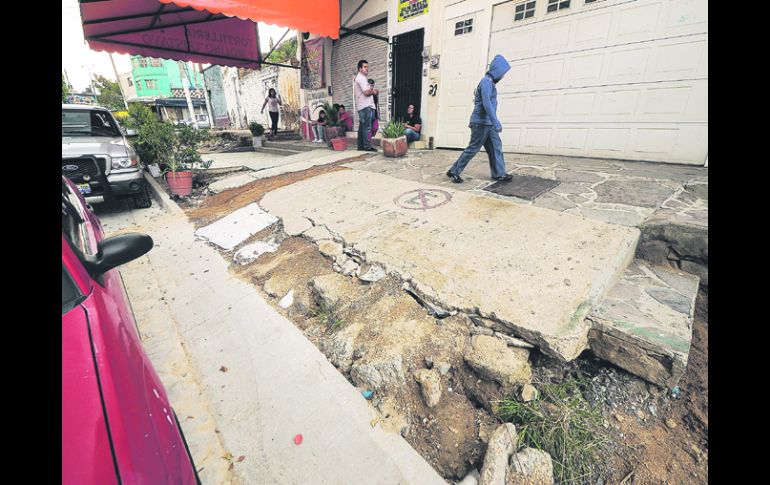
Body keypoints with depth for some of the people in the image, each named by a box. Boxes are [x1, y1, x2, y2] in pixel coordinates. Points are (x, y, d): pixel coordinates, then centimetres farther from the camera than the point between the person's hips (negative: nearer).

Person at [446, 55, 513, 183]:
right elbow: (487, 104, -24)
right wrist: (496, 123, -27)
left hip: (487, 123, 9)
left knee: (496, 147, 8)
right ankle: (454, 171, 2)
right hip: (481, 122, -9)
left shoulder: (490, 82, 17)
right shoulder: (486, 81, -14)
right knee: (473, 148, -5)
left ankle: (499, 174, 13)